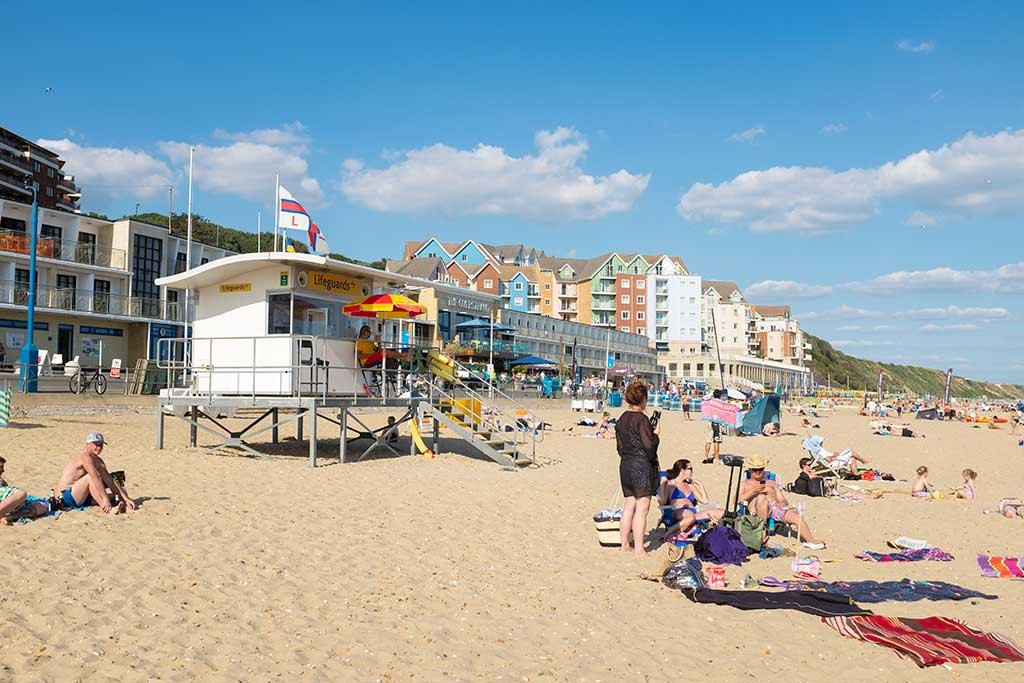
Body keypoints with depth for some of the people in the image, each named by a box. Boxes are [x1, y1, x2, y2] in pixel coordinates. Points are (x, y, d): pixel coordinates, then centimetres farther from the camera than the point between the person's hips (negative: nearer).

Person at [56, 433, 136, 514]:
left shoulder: (98, 461, 9)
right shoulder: (85, 457, -19)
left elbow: (109, 479, 2)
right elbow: (95, 478, -31)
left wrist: (125, 498, -7)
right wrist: (105, 499, -41)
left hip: (81, 497, 9)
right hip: (68, 496, -9)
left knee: (112, 492, -2)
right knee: (91, 477, -31)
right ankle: (108, 509, -41)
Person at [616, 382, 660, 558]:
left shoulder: (621, 420, 9)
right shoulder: (642, 419, -14)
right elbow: (649, 445, -17)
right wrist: (656, 434, -1)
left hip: (625, 465, 8)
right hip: (642, 466, -8)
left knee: (629, 506, 14)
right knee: (641, 509, -2)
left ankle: (624, 545, 19)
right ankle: (639, 549, 1)